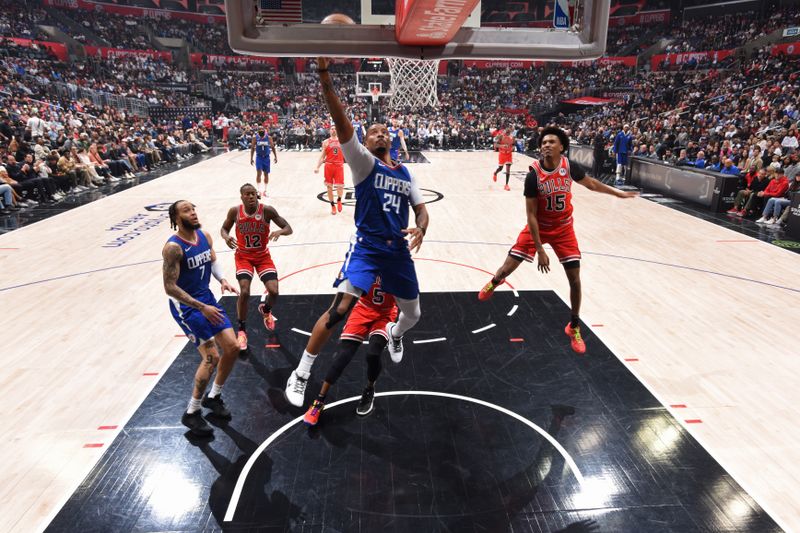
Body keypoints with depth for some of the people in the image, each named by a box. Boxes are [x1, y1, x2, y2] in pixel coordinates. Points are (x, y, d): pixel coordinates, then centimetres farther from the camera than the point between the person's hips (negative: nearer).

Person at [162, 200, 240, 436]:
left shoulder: (205, 236, 0)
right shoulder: (173, 247, -22)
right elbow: (170, 287, -22)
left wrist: (222, 280, -4)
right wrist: (202, 308, -25)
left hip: (207, 297, 7)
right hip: (185, 305, -7)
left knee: (232, 347, 5)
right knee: (211, 357, -11)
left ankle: (213, 396, 27)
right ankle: (191, 414, 9)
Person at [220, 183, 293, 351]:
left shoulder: (267, 210, -17)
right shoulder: (235, 211, -13)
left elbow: (289, 228, -14)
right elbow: (224, 228, 4)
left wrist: (279, 232, -37)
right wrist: (226, 237, -20)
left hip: (263, 256, 1)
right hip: (243, 256, 0)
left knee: (274, 292, -9)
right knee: (244, 292, -16)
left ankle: (265, 309, 30)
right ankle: (242, 330, 5)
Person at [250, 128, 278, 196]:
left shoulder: (268, 137, -6)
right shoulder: (255, 137, -7)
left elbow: (273, 147, 3)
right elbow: (252, 148, 0)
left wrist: (275, 157, 0)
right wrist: (251, 158, -2)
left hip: (266, 157, 2)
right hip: (259, 157, -1)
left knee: (266, 174, 7)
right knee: (259, 173, -15)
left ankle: (265, 190, 18)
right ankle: (259, 189, -12)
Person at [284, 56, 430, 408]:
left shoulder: (405, 174, 13)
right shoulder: (363, 162, -3)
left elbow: (421, 209, 11)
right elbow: (342, 124, -17)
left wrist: (420, 229, -13)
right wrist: (325, 79, -29)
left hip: (398, 250, 6)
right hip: (366, 247, -5)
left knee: (413, 314, 16)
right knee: (339, 310, -19)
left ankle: (394, 333, 55)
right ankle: (301, 373, -2)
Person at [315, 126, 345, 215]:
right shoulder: (326, 142, 6)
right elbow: (322, 156, 6)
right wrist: (317, 167, -2)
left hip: (339, 166, 0)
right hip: (329, 166, 0)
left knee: (340, 187, -10)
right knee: (329, 187, 4)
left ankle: (339, 200, 21)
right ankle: (332, 206, 19)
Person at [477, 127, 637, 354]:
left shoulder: (569, 166, -14)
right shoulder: (533, 175, -22)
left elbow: (590, 183, 9)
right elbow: (531, 215, -20)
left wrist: (618, 193, 17)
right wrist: (540, 250, -22)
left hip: (563, 229, 2)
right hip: (539, 227, -2)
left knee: (575, 280, 1)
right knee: (507, 268, -4)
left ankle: (574, 327, 22)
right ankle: (495, 282, 36)